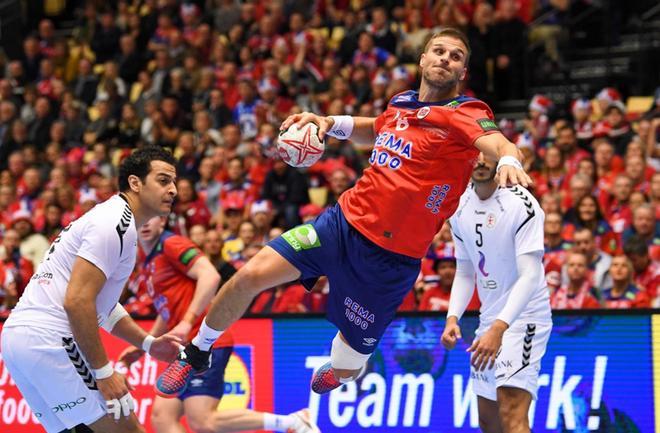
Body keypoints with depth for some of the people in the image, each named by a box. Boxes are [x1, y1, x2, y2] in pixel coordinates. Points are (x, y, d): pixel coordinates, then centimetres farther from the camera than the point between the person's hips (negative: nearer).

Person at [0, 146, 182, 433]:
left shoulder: (113, 219, 22)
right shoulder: (117, 223, -11)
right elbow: (77, 301, -19)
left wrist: (148, 343, 20)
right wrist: (103, 372, -16)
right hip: (50, 341, -10)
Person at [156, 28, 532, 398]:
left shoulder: (465, 114, -12)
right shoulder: (401, 104, 7)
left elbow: (498, 143, -33)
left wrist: (509, 160, -57)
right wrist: (328, 122, 12)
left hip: (390, 257, -4)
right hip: (344, 220, 4)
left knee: (345, 370, 4)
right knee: (252, 274, -13)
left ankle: (339, 371, 46)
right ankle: (197, 354, 13)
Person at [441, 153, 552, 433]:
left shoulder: (521, 205, -18)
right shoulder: (461, 208, 5)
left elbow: (530, 276, -25)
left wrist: (499, 327, -35)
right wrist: (453, 317, -4)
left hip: (524, 317, -8)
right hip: (490, 319, 8)